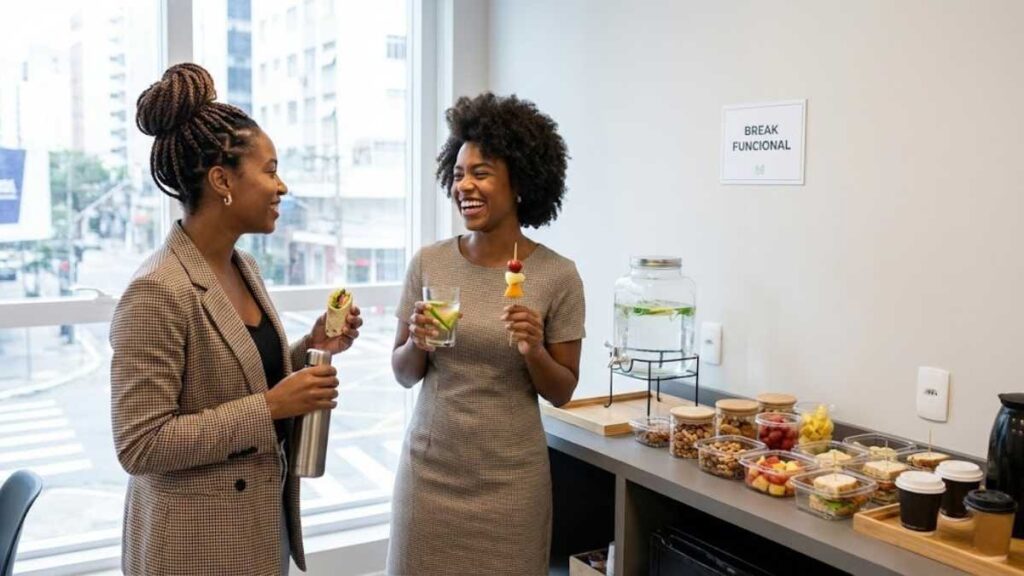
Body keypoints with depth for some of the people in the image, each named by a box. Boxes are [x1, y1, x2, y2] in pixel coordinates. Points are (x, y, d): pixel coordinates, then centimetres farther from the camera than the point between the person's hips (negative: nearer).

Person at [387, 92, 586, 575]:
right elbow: (403, 374, 4)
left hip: (510, 478, -2)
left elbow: (562, 392, -2)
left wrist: (533, 352, -20)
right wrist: (417, 343, -16)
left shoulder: (557, 275, -9)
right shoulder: (429, 263, -3)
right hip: (429, 468, 2)